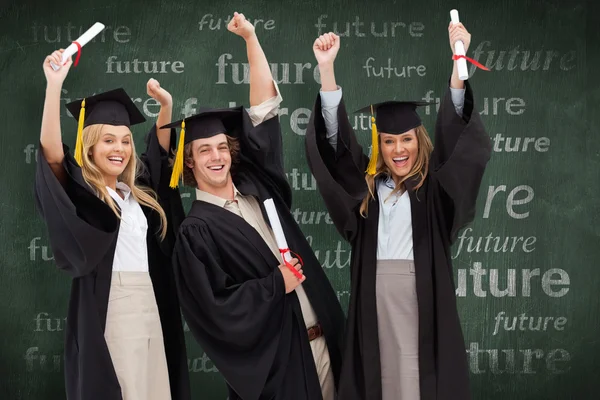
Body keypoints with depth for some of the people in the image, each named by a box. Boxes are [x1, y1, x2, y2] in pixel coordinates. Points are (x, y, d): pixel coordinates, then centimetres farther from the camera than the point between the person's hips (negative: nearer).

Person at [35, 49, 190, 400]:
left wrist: (166, 104, 10)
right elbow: (51, 151, -20)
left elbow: (161, 146, 25)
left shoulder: (138, 191, 14)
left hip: (150, 306, 6)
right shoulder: (80, 191, -4)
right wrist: (54, 85, -25)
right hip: (105, 309, -6)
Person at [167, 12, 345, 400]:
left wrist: (251, 37, 5)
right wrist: (276, 284, -12)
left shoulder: (253, 184, 8)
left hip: (322, 340, 6)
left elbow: (264, 108, 8)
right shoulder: (196, 230, -7)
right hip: (274, 358, -6)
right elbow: (212, 308, -13)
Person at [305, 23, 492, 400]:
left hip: (423, 294, -2)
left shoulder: (434, 182, 4)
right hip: (375, 295, 2)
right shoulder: (367, 182, 10)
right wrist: (327, 67, -6)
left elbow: (457, 133, -7)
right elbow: (334, 139, 4)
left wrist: (458, 60, -19)